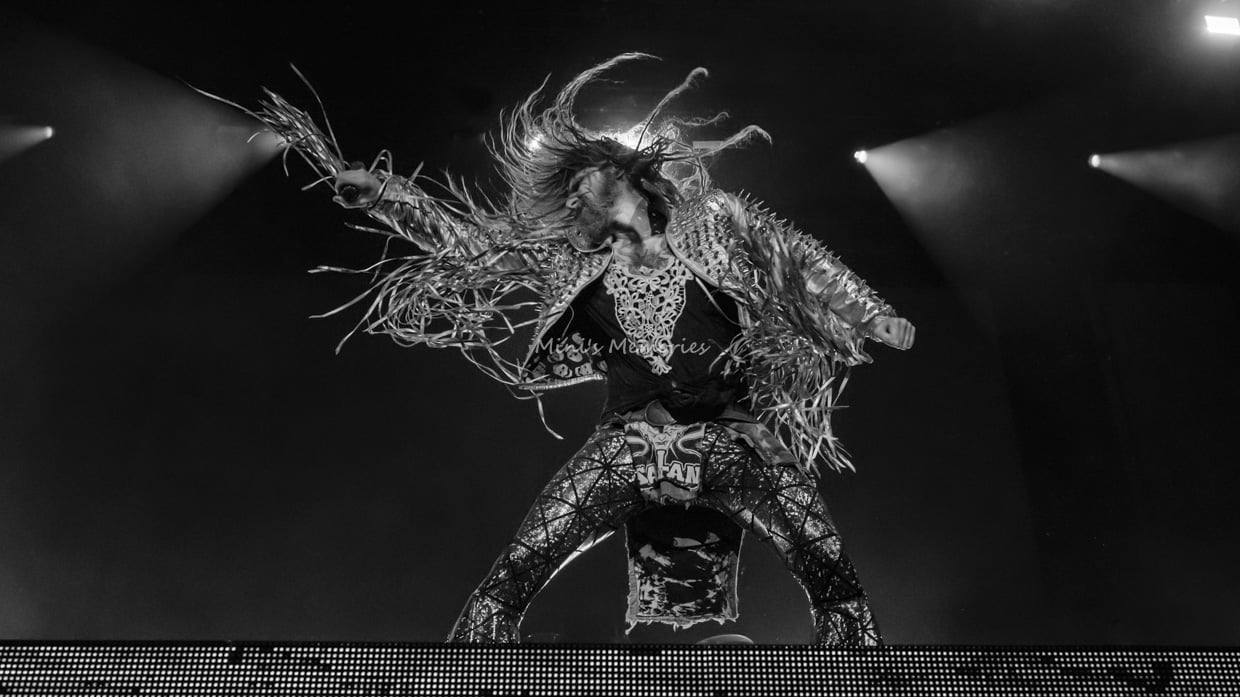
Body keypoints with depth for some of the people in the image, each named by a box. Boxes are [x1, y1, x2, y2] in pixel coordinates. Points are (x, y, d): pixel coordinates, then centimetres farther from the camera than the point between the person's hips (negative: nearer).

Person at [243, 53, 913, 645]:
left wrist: (875, 318, 10)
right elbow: (460, 234, 4)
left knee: (836, 586, -16)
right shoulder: (569, 258, 4)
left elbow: (802, 268, 9)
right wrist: (355, 180, 2)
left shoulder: (713, 223, -1)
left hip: (731, 437, -1)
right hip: (626, 444, 2)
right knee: (501, 591, -11)